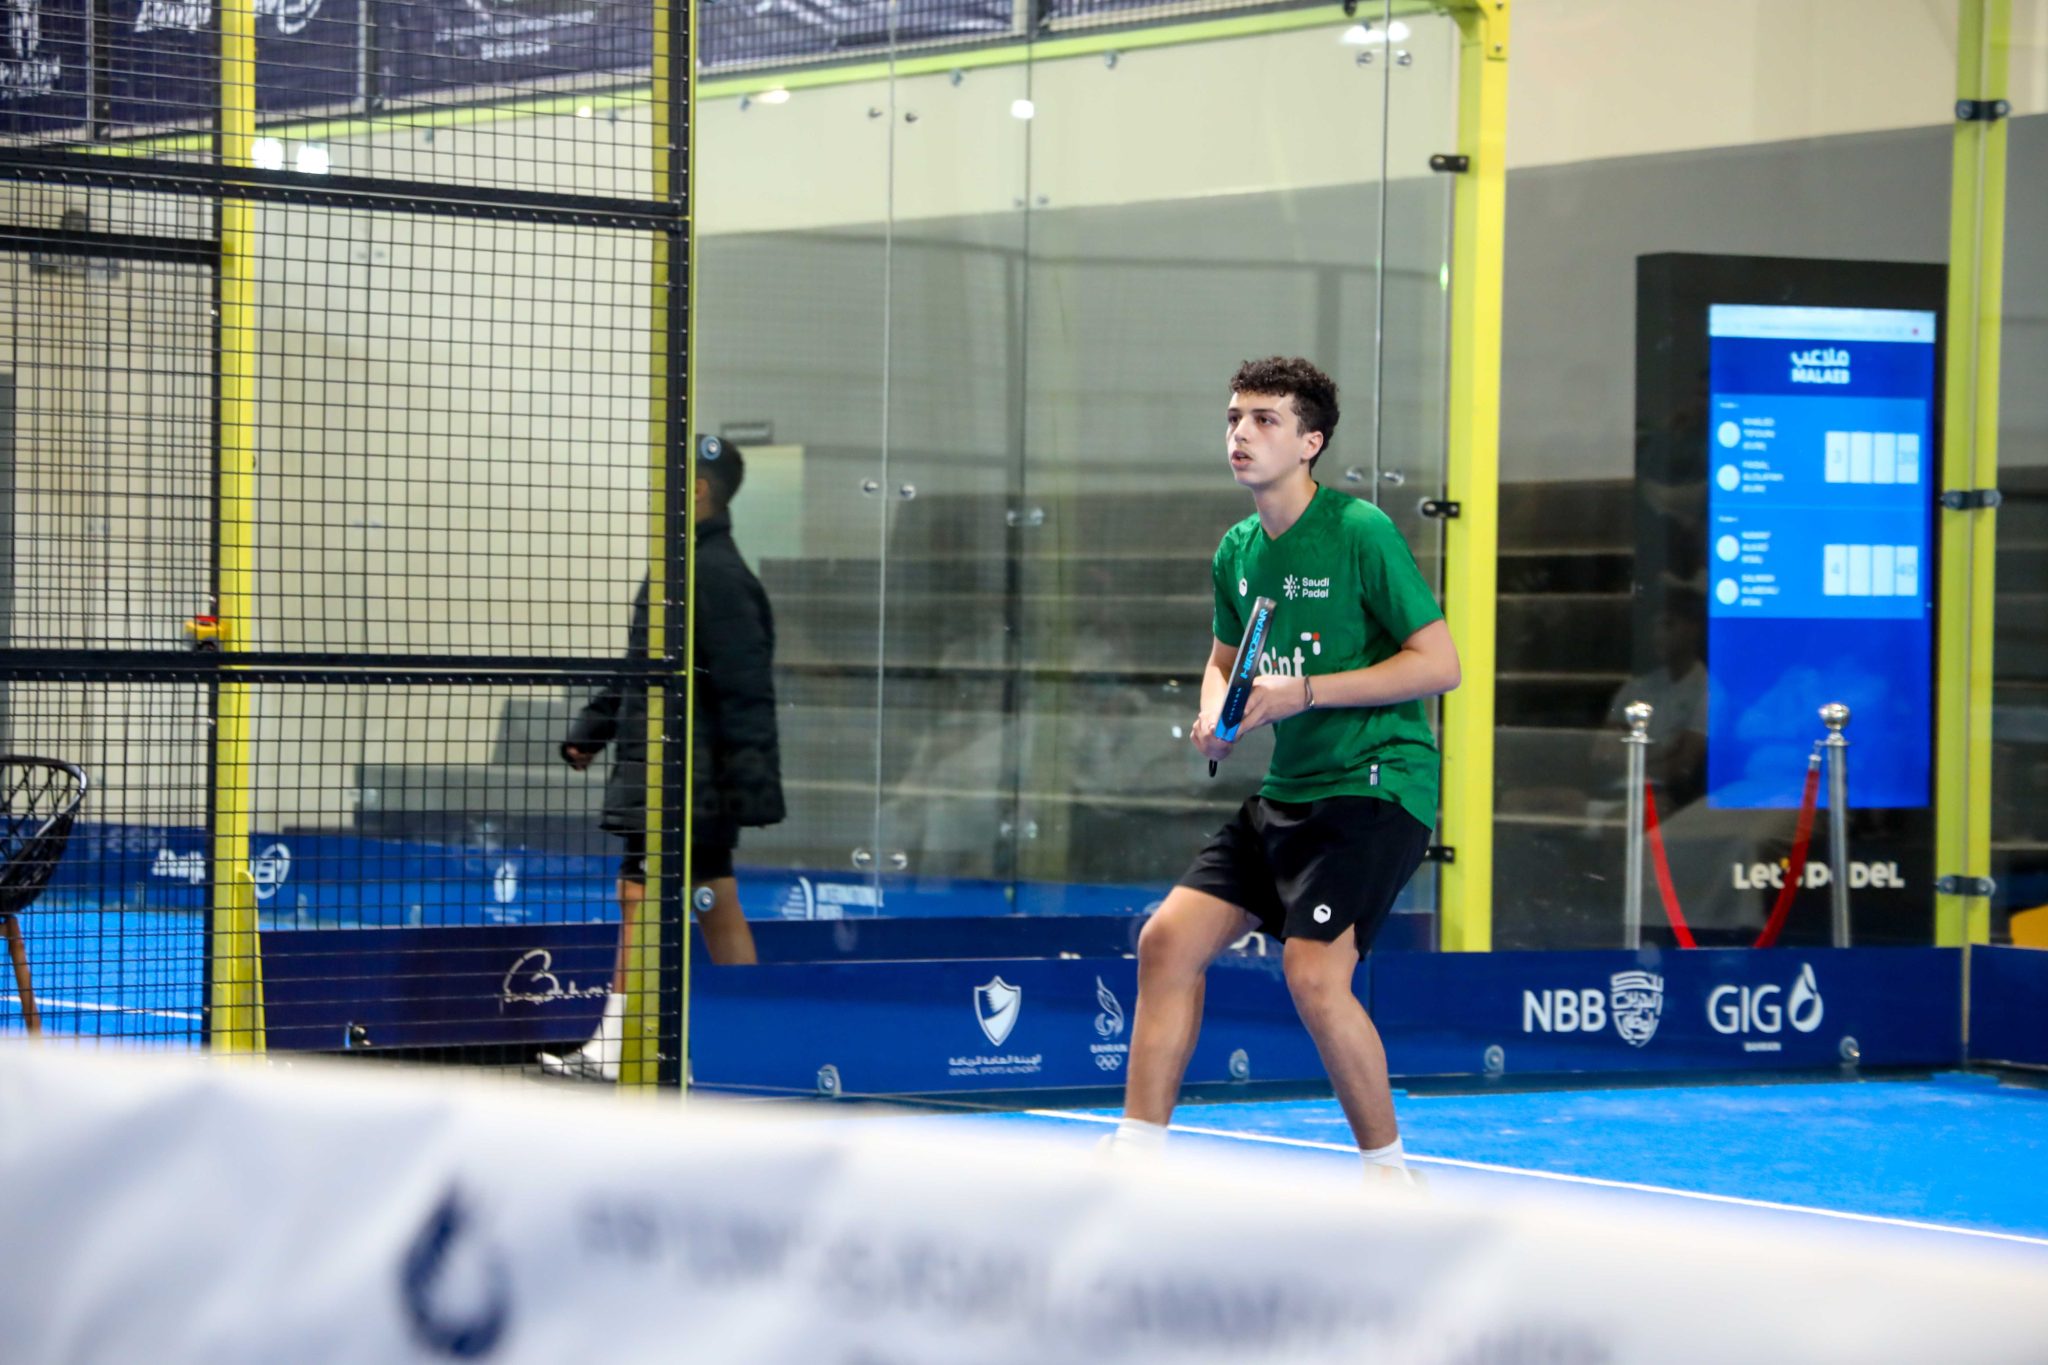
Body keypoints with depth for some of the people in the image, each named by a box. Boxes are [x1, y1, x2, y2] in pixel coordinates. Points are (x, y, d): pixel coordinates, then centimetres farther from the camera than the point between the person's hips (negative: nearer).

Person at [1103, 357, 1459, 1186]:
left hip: (1376, 783, -8)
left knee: (1315, 974, -21)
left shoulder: (1359, 533, -12)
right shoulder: (1237, 553, 10)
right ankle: (1135, 1158, 6)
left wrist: (1306, 692, -19)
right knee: (1169, 939, 0)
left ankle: (1389, 1175, -3)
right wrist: (1214, 714, 4)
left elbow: (1439, 663, -15)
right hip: (1287, 793, 8)